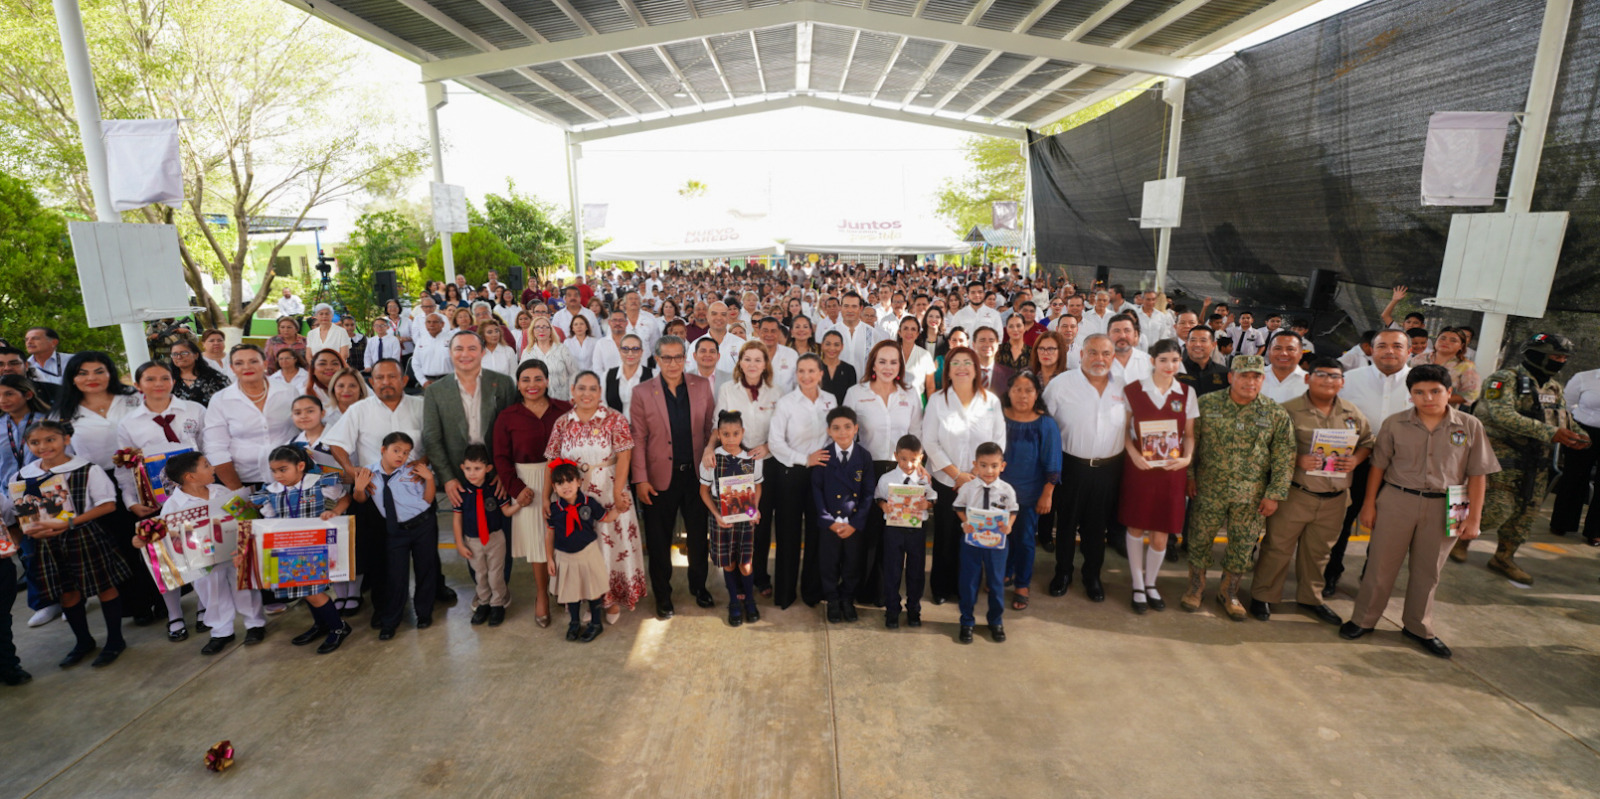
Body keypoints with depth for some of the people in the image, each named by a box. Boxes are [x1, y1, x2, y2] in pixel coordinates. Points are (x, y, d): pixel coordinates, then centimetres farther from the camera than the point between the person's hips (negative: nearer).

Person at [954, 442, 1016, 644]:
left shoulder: (1007, 490, -7)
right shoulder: (967, 488, -9)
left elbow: (1013, 512, 3)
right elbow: (959, 507, 3)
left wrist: (1008, 525, -16)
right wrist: (965, 522, -15)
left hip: (997, 542, 1)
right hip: (971, 541, -1)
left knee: (996, 582, 15)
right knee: (969, 582, 9)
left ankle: (996, 622, 35)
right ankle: (967, 622, 27)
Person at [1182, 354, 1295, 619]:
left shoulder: (1276, 414, -2)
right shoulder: (1207, 404, -3)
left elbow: (1284, 458, -1)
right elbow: (1190, 441, 3)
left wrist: (1274, 495, -4)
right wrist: (1189, 475, -1)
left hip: (1251, 496, 1)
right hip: (1209, 489, 0)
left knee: (1243, 545, 10)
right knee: (1200, 540, 8)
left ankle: (1229, 593, 30)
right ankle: (1195, 588, 28)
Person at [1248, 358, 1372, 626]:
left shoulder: (1352, 413, 8)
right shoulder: (1290, 410, -7)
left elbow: (1367, 442, 15)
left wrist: (1355, 460, -5)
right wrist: (1297, 459, -23)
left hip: (1335, 499, 5)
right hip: (1294, 494, -4)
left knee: (1318, 551, 17)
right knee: (1278, 546, 1)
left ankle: (1310, 597, 34)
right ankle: (1263, 596, 15)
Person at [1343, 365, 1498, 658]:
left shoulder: (1470, 427, -3)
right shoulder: (1395, 424, -3)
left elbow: (1477, 475, 0)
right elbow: (1378, 466, 2)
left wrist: (1474, 518, -2)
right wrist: (1369, 504, 1)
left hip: (1442, 506, 1)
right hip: (1396, 500, -1)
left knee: (1428, 570, 13)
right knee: (1381, 563, 6)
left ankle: (1418, 627, 31)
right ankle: (1364, 619, 20)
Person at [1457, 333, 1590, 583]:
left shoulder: (1554, 387, 15)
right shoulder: (1505, 379, -12)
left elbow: (1566, 418, 19)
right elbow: (1503, 415, -25)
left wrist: (1578, 435, -4)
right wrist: (1549, 433, -31)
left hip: (1535, 462, 8)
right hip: (1502, 456, -8)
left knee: (1525, 513, 9)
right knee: (1497, 508, -13)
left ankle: (1504, 558, 23)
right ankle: (1461, 538, 11)